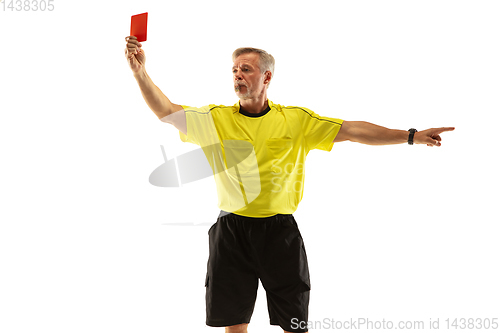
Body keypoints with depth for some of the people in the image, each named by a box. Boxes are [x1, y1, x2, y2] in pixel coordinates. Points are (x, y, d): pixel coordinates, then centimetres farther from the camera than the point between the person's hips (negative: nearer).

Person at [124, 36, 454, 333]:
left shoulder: (297, 119, 1)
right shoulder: (216, 118, 3)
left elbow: (352, 130, -1)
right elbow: (167, 112, -4)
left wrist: (411, 136, -5)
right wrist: (141, 71, -15)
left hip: (280, 230, 0)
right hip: (232, 231, 1)